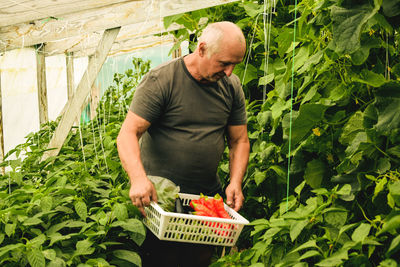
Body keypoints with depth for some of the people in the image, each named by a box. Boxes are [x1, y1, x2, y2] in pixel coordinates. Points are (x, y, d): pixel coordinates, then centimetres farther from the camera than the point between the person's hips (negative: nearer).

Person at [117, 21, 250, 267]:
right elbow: (128, 135, -16)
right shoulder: (160, 81, -12)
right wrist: (139, 178, -33)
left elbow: (239, 140, 12)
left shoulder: (232, 87, 5)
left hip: (208, 199, 5)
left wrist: (236, 182, -5)